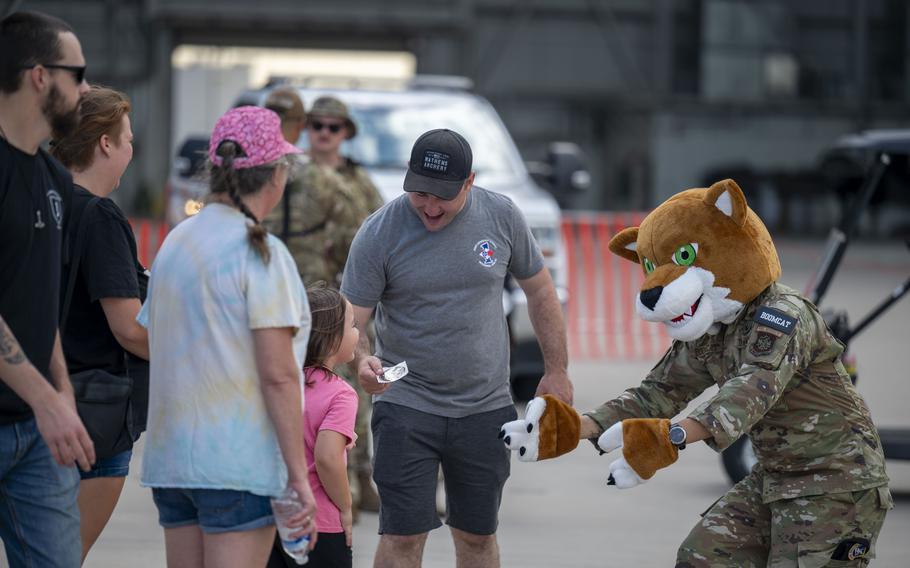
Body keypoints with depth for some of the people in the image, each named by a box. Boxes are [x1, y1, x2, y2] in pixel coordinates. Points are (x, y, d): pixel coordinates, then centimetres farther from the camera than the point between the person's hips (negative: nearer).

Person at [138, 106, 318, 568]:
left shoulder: (174, 243, 12)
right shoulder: (260, 252, -11)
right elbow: (278, 375, -16)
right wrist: (298, 473, -13)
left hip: (170, 456, 8)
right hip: (240, 461, -8)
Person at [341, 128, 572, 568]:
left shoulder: (502, 217, -3)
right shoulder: (378, 234, -10)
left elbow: (539, 292, 10)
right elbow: (348, 320, -10)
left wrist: (556, 371, 10)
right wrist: (362, 360, -32)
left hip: (486, 407, 3)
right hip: (406, 406, -2)